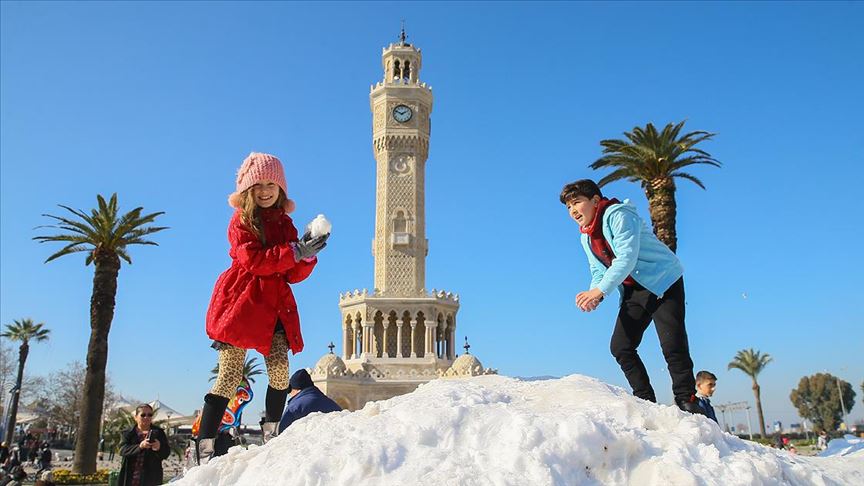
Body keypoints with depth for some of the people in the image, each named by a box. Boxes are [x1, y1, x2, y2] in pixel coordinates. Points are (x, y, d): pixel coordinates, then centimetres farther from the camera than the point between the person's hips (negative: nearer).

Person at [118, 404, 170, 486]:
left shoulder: (158, 433, 8)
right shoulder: (128, 434, 11)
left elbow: (166, 453, 1)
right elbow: (123, 450, -6)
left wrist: (159, 448, -23)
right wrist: (140, 446, -24)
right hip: (129, 478, 1)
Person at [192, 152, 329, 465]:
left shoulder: (285, 224, 16)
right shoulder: (242, 221, 2)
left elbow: (294, 275, 10)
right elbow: (254, 260, -16)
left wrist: (308, 254, -8)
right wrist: (294, 251, -21)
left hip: (275, 305, 5)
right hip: (242, 301, -5)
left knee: (280, 375, -5)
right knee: (230, 378, -7)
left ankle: (271, 438, 11)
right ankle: (204, 449, -2)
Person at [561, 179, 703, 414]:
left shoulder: (618, 215, -18)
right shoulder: (586, 238, 8)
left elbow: (627, 257, -29)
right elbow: (598, 272, 7)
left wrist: (600, 291, -36)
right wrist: (593, 295, -15)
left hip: (664, 281, -8)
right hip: (635, 291, 8)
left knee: (672, 345, -14)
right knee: (620, 347, 0)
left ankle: (687, 401, 2)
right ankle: (646, 401, 9)